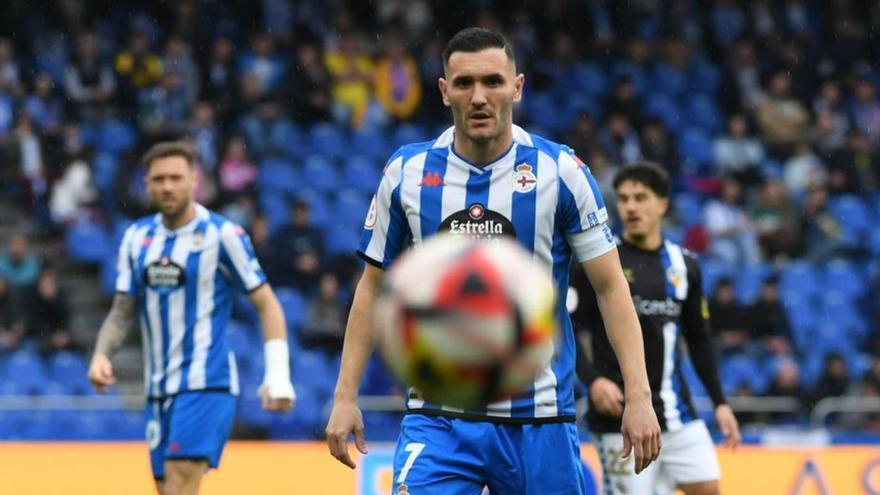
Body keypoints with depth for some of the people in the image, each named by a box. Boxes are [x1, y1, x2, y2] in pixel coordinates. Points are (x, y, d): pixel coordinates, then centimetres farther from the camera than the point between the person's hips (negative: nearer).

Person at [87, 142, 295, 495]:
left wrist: (277, 374, -14)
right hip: (158, 387, 7)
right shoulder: (137, 237, 9)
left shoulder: (222, 235, -6)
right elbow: (122, 312, 15)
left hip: (206, 383, -6)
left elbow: (266, 304, -4)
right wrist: (101, 355, -5)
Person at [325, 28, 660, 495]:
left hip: (539, 419, 0)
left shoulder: (560, 171, -3)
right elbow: (373, 286, 10)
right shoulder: (406, 172, 2)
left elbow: (611, 287, -1)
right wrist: (345, 396, 4)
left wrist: (638, 396, -9)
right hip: (437, 418, 1)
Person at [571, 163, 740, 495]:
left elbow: (699, 339, 18)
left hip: (676, 409, 5)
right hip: (620, 414, -5)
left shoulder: (684, 265, 10)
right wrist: (592, 379, -22)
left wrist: (720, 402, 13)